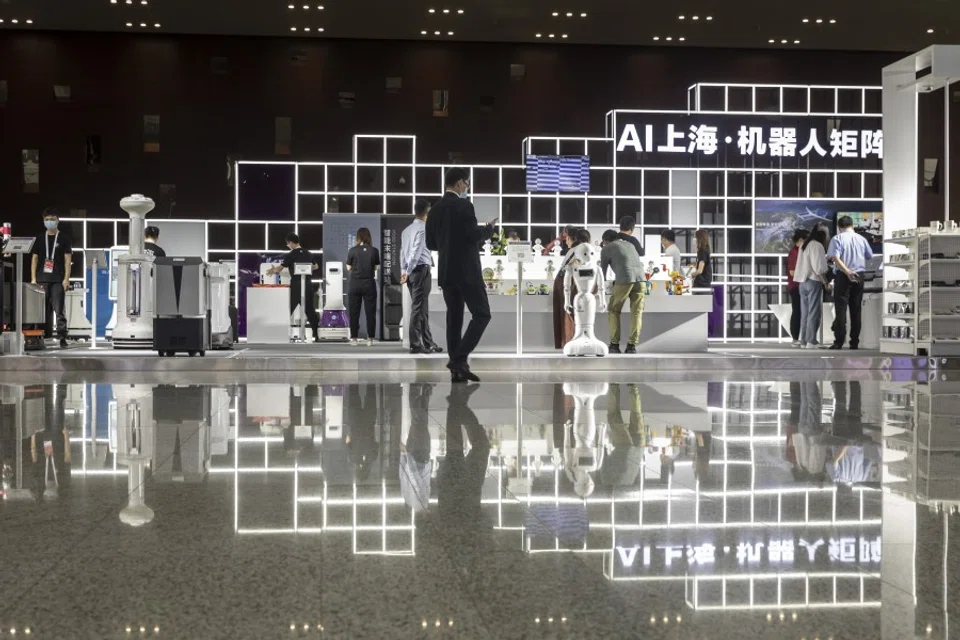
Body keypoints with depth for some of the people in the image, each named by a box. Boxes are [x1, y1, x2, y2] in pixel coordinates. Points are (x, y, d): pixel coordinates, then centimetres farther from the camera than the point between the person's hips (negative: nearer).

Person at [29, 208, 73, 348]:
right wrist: (33, 279, 4)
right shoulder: (39, 239, 12)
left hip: (58, 280, -3)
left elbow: (68, 260, 1)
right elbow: (34, 259, 12)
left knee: (59, 310, -7)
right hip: (42, 280, 3)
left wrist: (66, 279, -8)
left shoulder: (63, 239, 5)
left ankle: (62, 338, -7)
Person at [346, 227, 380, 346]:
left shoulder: (352, 251, -6)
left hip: (355, 283, 0)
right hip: (369, 283, 0)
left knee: (354, 312, 7)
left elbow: (348, 268, 0)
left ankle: (354, 338, 8)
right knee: (370, 311, 6)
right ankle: (370, 338, 5)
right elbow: (376, 267, 3)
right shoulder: (374, 251, -4)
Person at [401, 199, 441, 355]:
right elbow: (416, 252, -16)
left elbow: (403, 252, 13)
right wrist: (408, 272, -13)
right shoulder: (423, 229, -11)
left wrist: (404, 271, 13)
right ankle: (416, 345, -5)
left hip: (412, 272, 8)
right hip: (421, 270, -8)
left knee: (422, 308, 12)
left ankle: (427, 343, 16)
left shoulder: (407, 230, 14)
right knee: (418, 308, -6)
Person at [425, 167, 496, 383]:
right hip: (467, 271, -7)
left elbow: (431, 243, 13)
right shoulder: (464, 205, -11)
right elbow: (474, 235, -17)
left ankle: (457, 368, 6)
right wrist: (489, 228, 1)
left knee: (454, 317, 8)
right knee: (481, 314, -3)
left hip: (446, 272, 7)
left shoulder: (435, 210, 10)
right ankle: (459, 359, -15)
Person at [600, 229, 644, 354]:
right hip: (640, 278, 4)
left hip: (624, 280, -4)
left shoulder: (607, 249, 14)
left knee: (614, 311, 11)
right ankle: (632, 345, 0)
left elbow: (602, 270, 18)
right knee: (636, 312, 7)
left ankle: (614, 344, 6)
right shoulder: (628, 244, 30)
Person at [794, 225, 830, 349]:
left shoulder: (805, 245, 16)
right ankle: (811, 341, -10)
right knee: (814, 312, -7)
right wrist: (825, 281, -9)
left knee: (805, 313, 9)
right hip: (813, 281, -8)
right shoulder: (817, 246, -9)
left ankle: (804, 340, 10)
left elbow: (807, 264, 13)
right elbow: (818, 267, -15)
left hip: (802, 281, 8)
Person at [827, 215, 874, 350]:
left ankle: (839, 342, -10)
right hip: (859, 275, 4)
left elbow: (835, 258, -17)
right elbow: (870, 256, 17)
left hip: (843, 275, -4)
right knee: (856, 309, 7)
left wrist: (847, 271, -23)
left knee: (841, 308, -4)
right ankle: (854, 342, 7)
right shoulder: (861, 239, 8)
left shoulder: (837, 239, -5)